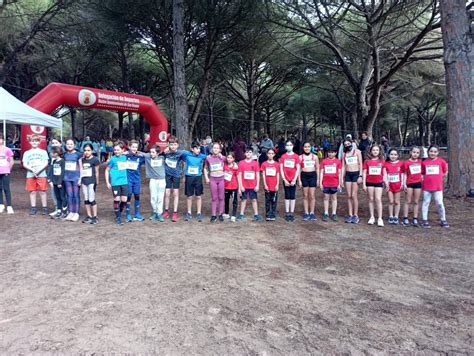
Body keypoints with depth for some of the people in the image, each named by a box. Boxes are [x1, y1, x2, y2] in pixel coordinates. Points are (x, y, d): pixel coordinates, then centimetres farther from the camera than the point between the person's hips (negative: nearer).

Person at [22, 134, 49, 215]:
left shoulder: (43, 152, 7)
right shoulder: (27, 153, 11)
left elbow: (46, 163, 0)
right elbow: (25, 164, 4)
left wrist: (39, 170, -14)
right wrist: (32, 170, -13)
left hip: (41, 175, -2)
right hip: (30, 175, 2)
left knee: (42, 191, 0)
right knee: (32, 192, 5)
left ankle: (45, 208, 6)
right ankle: (33, 208, 12)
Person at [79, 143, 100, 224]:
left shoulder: (95, 159, -6)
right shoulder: (83, 159, 11)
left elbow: (96, 172, -3)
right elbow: (82, 170, 15)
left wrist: (97, 182, -2)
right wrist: (80, 179, 10)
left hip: (91, 181, -6)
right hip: (84, 181, 6)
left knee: (91, 199, -5)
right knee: (86, 199, 8)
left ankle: (95, 217, 3)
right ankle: (89, 216, 16)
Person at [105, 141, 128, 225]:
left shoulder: (125, 157, 7)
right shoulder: (113, 159, -4)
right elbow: (107, 170, 2)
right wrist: (107, 182, -2)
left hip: (124, 182, 4)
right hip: (115, 182, -3)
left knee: (124, 200, 3)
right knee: (117, 199, 1)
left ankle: (119, 213, 26)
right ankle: (118, 217, 13)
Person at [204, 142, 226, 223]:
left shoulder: (222, 158, 0)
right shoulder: (208, 158, 2)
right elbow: (205, 168, 12)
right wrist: (206, 178, 3)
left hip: (221, 178, 0)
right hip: (212, 179, 0)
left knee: (221, 197, 7)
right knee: (214, 198, 5)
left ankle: (221, 214, 17)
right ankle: (213, 215, 11)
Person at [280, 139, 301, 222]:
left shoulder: (296, 156, 0)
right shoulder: (283, 157, 2)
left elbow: (298, 169, -2)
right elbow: (281, 169, 0)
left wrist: (294, 180, -10)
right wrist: (284, 180, -8)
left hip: (293, 180, 0)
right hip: (286, 180, 1)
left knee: (293, 196, 5)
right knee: (287, 196, 7)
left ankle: (292, 213, 13)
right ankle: (287, 213, 13)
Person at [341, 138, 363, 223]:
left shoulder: (357, 151, 1)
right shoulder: (344, 154, 12)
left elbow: (361, 164, -2)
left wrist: (360, 176, -10)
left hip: (356, 174, -4)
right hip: (347, 174, 4)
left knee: (354, 195, -8)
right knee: (349, 196, 3)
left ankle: (355, 215, 1)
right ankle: (350, 214, 10)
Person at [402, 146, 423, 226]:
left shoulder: (420, 162, 7)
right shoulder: (407, 162, -4)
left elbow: (422, 172, 13)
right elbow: (405, 174, -3)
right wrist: (404, 184, -8)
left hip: (418, 183, 3)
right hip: (409, 183, -3)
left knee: (416, 202, 7)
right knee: (408, 201, 2)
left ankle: (415, 219, 12)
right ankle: (405, 219, 6)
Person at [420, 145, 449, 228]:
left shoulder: (441, 161, 1)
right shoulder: (424, 162, 2)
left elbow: (445, 173, 9)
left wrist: (436, 178, 3)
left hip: (438, 186, -1)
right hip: (426, 186, 1)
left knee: (440, 203, 1)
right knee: (426, 203, 7)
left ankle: (443, 220, 16)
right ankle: (424, 221, 13)